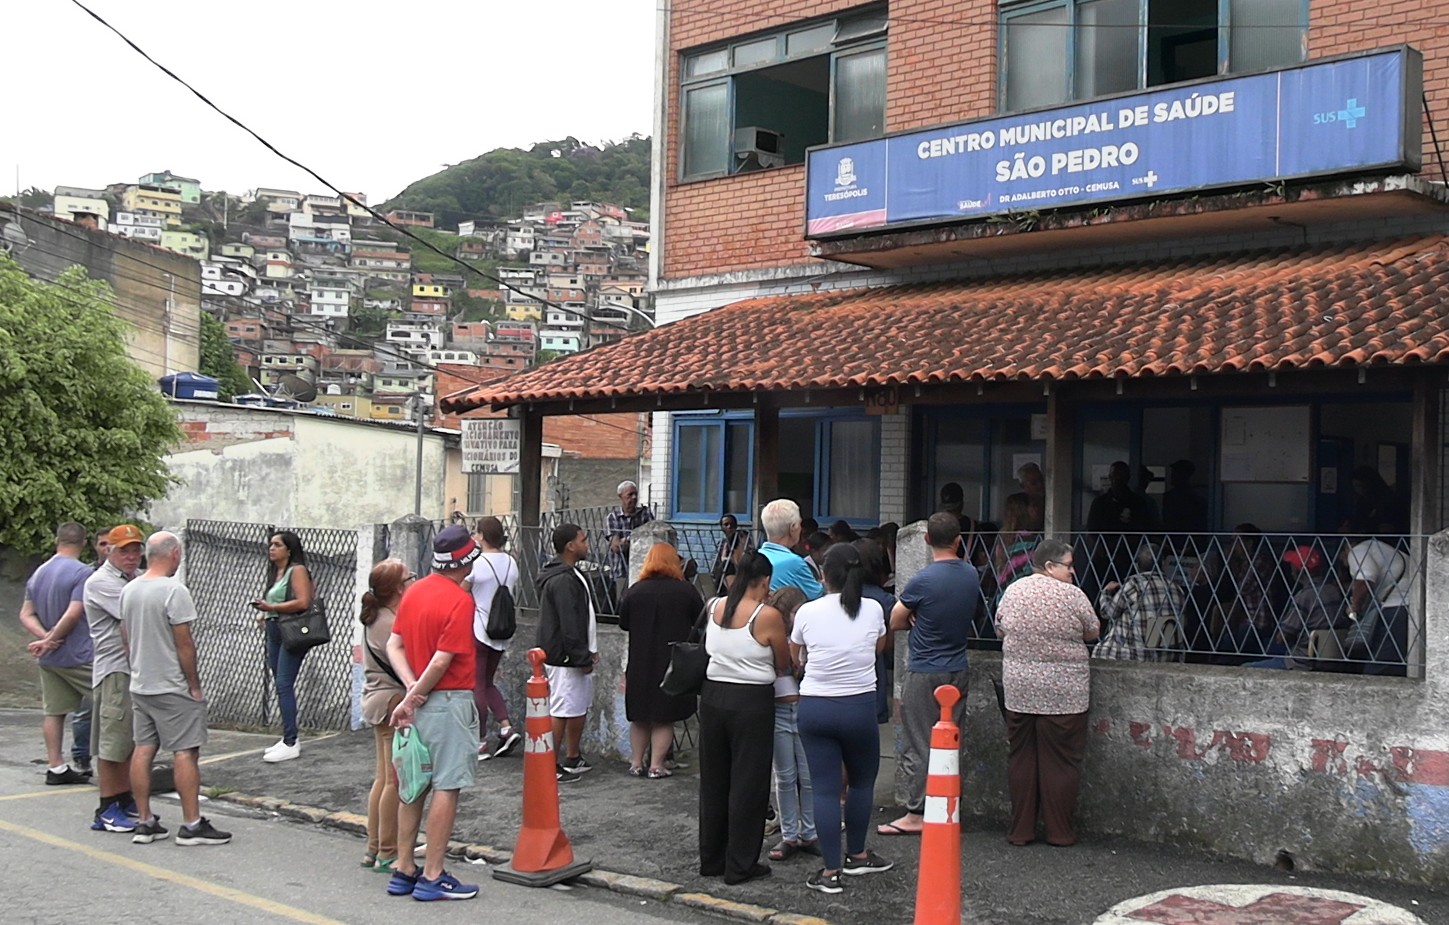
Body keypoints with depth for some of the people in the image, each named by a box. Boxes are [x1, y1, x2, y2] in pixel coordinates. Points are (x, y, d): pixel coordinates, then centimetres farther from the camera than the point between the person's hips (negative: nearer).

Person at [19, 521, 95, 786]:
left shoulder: (38, 573, 13)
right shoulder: (82, 572, -13)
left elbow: (26, 615, 11)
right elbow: (73, 614, -20)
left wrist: (44, 636, -4)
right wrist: (51, 640, -11)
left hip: (48, 659, 8)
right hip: (78, 656, -8)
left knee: (54, 711, 10)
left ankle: (55, 766, 12)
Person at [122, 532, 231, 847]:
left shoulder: (128, 590, 8)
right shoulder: (173, 591, -16)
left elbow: (126, 638, 15)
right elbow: (184, 643, -17)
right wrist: (195, 685, -9)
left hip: (140, 687, 8)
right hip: (173, 689, -8)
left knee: (143, 750, 9)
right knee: (185, 752, -3)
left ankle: (145, 822, 13)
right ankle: (192, 825, -2)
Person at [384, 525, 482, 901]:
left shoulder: (414, 591, 8)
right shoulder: (460, 601, -16)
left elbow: (394, 646, 5)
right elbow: (442, 661, -20)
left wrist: (411, 687, -5)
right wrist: (414, 698, -10)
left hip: (420, 703, 8)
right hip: (449, 701, -8)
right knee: (446, 787, -2)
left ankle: (404, 871, 20)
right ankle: (432, 877, 1)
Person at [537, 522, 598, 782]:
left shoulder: (571, 575, 16)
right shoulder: (563, 580, -19)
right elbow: (569, 625, -23)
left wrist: (587, 652, 18)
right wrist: (582, 658, -19)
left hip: (573, 657, 11)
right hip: (564, 659, -11)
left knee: (579, 708, 17)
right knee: (561, 712, -7)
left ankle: (573, 760, 28)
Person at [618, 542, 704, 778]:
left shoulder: (635, 591, -4)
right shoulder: (686, 591, -8)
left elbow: (623, 624, 6)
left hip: (640, 664, 2)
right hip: (674, 663, -2)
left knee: (640, 716, 14)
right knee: (665, 718, 5)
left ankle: (636, 763, 19)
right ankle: (656, 766, 4)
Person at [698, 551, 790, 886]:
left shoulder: (714, 607, 1)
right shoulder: (768, 616, -13)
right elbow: (783, 666, -3)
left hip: (713, 695, 5)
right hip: (752, 700, -5)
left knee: (713, 780, 15)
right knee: (748, 784, 5)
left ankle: (711, 859, 25)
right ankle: (740, 865, 10)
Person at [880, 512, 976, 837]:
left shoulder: (923, 581, -18)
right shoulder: (972, 576, 1)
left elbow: (895, 623, -8)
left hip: (923, 673, -6)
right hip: (957, 671, 6)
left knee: (917, 746, 1)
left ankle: (916, 814, 4)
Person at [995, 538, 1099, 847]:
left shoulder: (1013, 591, 3)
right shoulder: (1072, 595, -9)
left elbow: (1000, 630, 14)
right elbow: (1092, 633, 3)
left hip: (1019, 690, 4)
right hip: (1063, 693, -4)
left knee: (1020, 758, 10)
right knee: (1060, 761, 4)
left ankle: (1020, 830, 14)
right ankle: (1059, 831, 10)